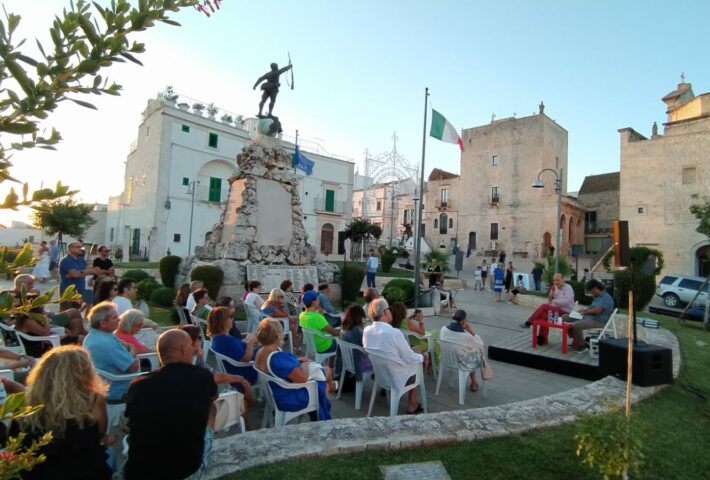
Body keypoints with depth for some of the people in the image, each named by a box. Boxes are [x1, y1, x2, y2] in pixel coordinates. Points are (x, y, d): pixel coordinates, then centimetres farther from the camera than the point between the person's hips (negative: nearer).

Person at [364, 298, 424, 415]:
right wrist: (422, 357, 5)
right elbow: (410, 358, -17)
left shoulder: (366, 330, -9)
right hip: (395, 378, -6)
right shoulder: (395, 333, -28)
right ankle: (412, 406, 28)